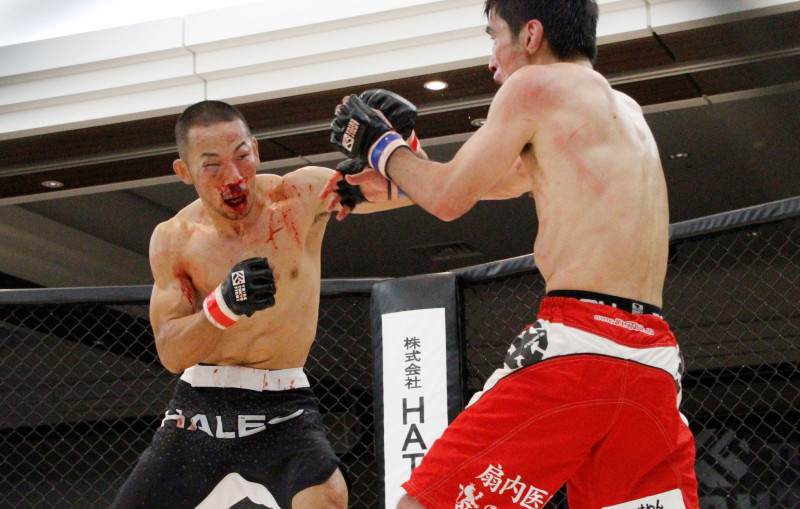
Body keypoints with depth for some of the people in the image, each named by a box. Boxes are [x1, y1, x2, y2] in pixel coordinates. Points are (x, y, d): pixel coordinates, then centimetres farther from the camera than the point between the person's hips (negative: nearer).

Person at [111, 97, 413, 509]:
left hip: (283, 411, -2)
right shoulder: (174, 240, -5)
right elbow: (170, 354, -11)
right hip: (201, 409, 2)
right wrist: (223, 305, -30)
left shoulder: (302, 196, -8)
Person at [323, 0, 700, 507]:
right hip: (656, 366, 8)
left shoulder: (537, 85, 2)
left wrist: (378, 145, 26)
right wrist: (389, 175, 42)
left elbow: (447, 199, 9)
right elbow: (510, 178, 37)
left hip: (578, 349, -8)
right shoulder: (624, 110, 26)